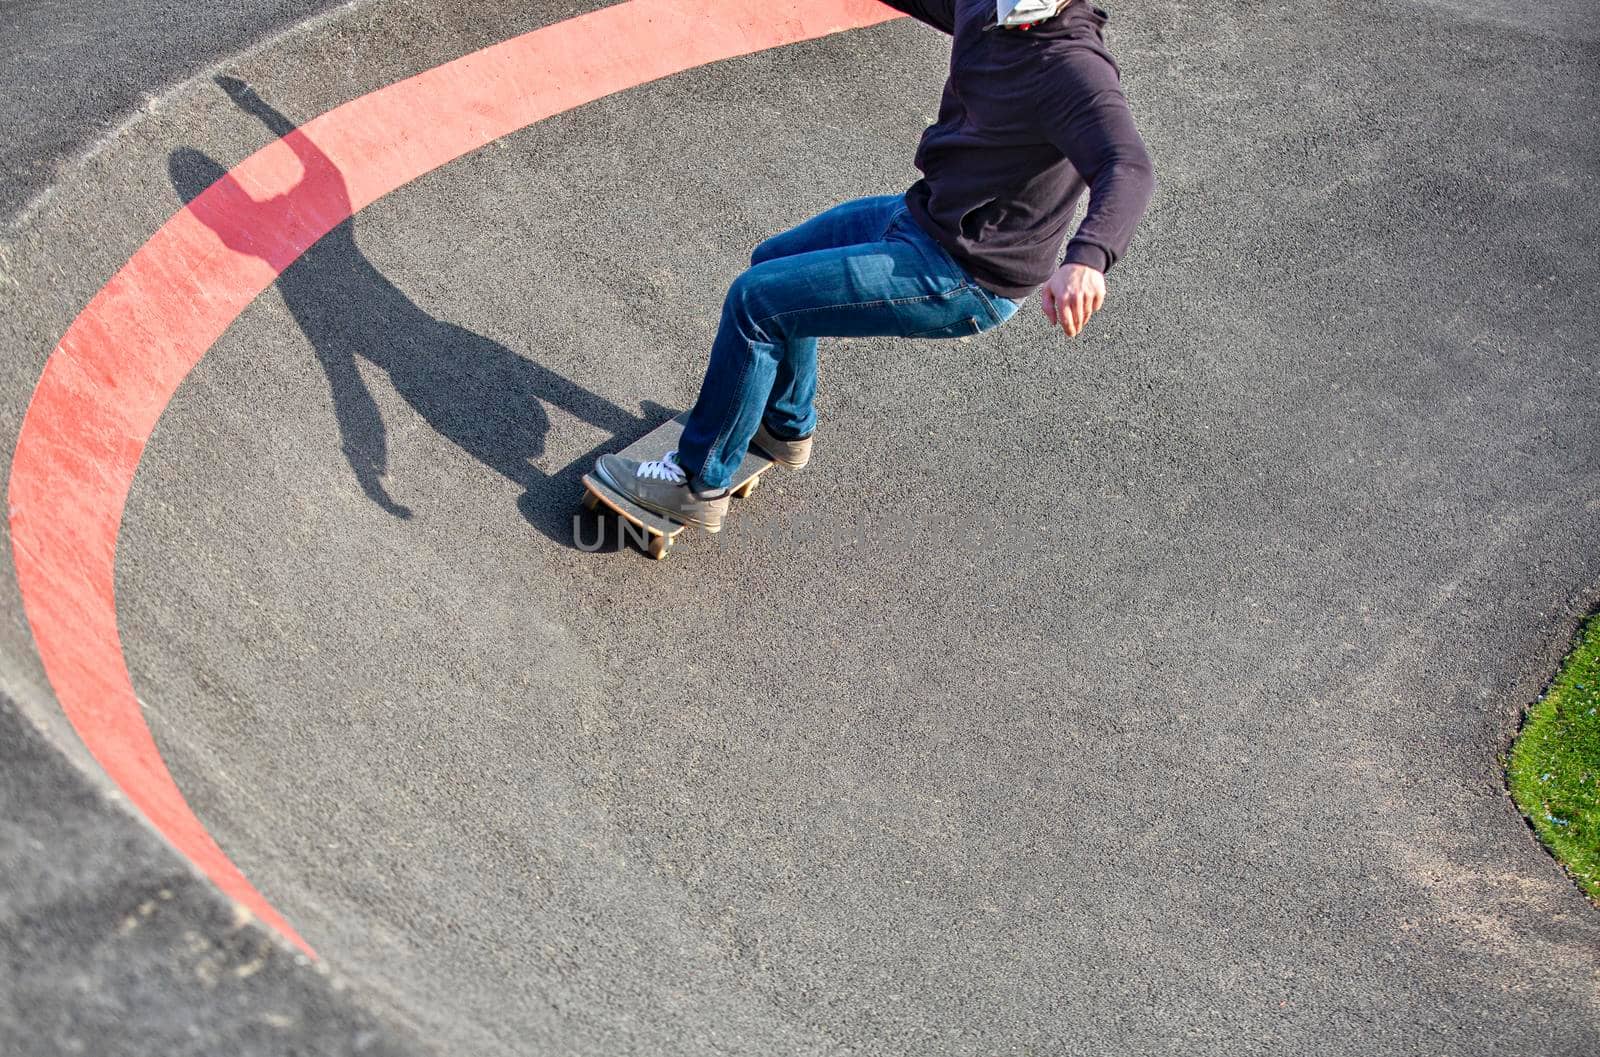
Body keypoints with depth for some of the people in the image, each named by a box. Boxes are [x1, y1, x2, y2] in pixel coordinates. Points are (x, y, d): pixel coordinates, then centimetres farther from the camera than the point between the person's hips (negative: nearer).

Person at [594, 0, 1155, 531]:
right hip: (921, 214, 10)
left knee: (755, 301, -10)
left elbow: (1129, 168, -41)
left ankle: (699, 482, 6)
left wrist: (1086, 258, -61)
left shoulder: (1074, 66, -27)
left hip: (962, 279, -10)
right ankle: (785, 428, 45)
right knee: (774, 262, 25)